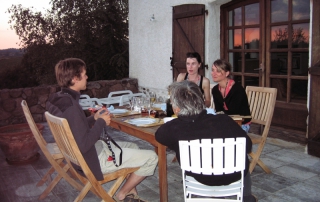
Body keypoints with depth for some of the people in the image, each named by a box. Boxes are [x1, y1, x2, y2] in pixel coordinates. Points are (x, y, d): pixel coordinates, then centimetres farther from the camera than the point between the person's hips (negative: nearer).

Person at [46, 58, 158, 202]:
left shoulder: (57, 99, 2)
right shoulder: (71, 106, -29)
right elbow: (83, 146, -30)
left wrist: (94, 119, 3)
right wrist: (101, 122, -18)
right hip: (92, 160, -10)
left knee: (132, 147, 26)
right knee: (151, 158, -5)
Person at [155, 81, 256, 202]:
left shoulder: (173, 128, -27)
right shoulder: (224, 121, -26)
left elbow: (159, 135, -3)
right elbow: (248, 146, -12)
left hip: (201, 180, 1)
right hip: (234, 176, 0)